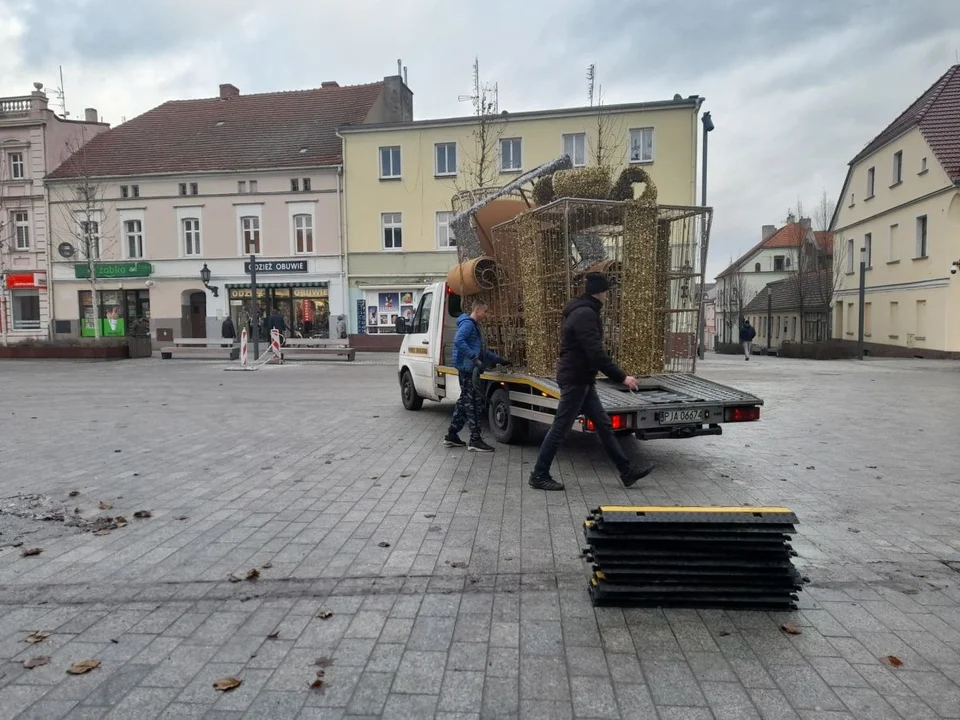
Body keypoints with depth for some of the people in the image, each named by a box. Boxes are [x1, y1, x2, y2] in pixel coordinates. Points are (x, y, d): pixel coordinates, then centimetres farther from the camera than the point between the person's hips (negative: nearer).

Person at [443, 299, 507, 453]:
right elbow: (458, 340, -28)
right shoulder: (467, 323, -11)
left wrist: (499, 359, 30)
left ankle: (451, 436, 19)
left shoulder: (474, 325, 21)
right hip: (468, 368, -10)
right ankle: (475, 440, -4)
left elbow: (482, 349, 30)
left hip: (469, 369, 10)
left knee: (465, 401, 13)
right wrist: (474, 357, -30)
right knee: (474, 403, -8)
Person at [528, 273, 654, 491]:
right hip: (575, 380, -11)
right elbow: (596, 353, -26)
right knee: (560, 429, -2)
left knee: (604, 424, 12)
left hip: (581, 379, 11)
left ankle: (627, 471, 18)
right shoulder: (585, 314, -19)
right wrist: (621, 377, -22)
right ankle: (539, 475, 9)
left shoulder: (581, 312, 15)